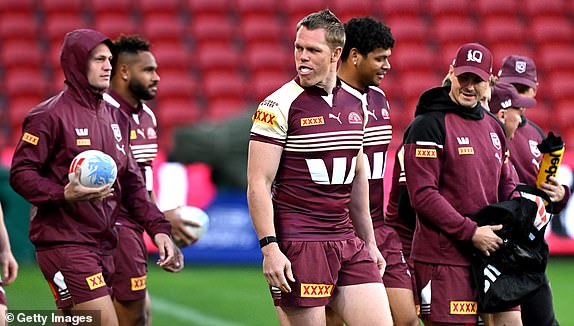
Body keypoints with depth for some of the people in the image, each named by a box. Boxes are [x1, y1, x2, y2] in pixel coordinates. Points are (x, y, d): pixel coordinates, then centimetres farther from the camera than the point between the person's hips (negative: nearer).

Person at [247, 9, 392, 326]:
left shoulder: (354, 103, 11)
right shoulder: (280, 105, -8)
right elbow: (259, 184, -11)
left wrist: (368, 242, 21)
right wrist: (270, 248, -19)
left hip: (346, 239, 6)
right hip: (297, 243, -6)